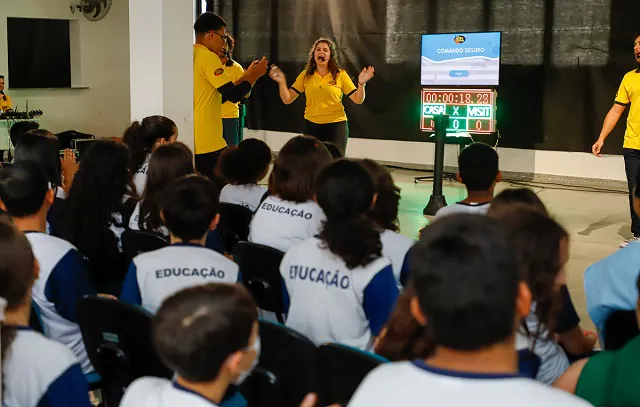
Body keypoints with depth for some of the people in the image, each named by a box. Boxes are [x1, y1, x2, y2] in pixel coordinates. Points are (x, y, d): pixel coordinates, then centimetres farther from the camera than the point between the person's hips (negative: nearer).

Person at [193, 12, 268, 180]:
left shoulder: (194, 56, 15)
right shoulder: (207, 56, -12)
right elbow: (233, 95, -15)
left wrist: (247, 76, 18)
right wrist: (255, 75, 1)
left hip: (193, 142, 9)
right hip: (207, 144, -9)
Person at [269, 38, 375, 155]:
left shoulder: (340, 74, -2)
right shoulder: (305, 75, 2)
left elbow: (358, 100, -3)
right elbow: (287, 99, 0)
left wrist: (361, 84, -20)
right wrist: (282, 82, -14)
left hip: (336, 125, -2)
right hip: (311, 126, 2)